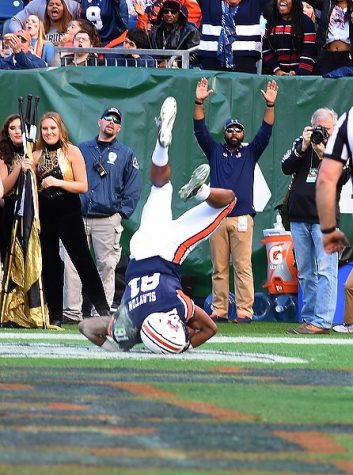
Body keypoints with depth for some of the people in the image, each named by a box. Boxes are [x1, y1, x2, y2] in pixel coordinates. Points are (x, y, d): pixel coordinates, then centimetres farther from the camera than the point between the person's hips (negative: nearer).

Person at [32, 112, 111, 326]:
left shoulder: (72, 152, -2)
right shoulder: (36, 156, 7)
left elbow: (83, 186, -7)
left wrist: (57, 182, -17)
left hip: (69, 213, -4)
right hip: (45, 214, 4)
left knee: (83, 260, -6)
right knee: (49, 263, 7)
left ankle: (103, 309, -3)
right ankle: (55, 315, 14)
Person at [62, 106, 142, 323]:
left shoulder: (126, 155, 11)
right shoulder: (81, 150, 16)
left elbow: (133, 188, 6)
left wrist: (122, 212, -5)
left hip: (108, 219, -1)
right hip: (77, 217, 1)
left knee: (107, 265, -3)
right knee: (71, 263, -9)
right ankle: (72, 311, -8)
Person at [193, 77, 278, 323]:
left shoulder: (250, 153, 14)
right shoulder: (215, 151, 15)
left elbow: (266, 132, 3)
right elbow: (200, 130, 5)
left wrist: (270, 105, -9)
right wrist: (199, 102, -7)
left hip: (242, 218, -1)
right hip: (217, 217, 2)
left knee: (243, 267, -7)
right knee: (219, 268, 2)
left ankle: (244, 311, -9)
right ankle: (219, 311, 3)